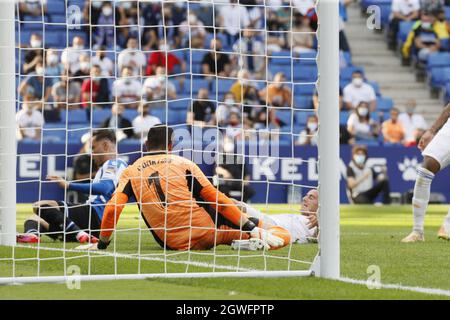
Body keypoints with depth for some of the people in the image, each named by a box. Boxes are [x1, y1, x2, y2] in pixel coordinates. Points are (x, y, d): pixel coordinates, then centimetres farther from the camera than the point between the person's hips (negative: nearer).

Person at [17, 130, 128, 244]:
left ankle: (80, 235, -28)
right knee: (34, 219, 9)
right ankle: (32, 234, -26)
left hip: (94, 215, -10)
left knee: (40, 206, -20)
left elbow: (105, 188, -23)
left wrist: (69, 185, -25)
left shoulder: (114, 164, -3)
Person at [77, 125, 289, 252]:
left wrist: (102, 243, 11)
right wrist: (250, 225, 1)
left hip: (174, 244, 2)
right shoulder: (183, 164, 5)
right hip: (206, 232, -2)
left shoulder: (130, 173, 10)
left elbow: (112, 208, -2)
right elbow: (215, 199, 0)